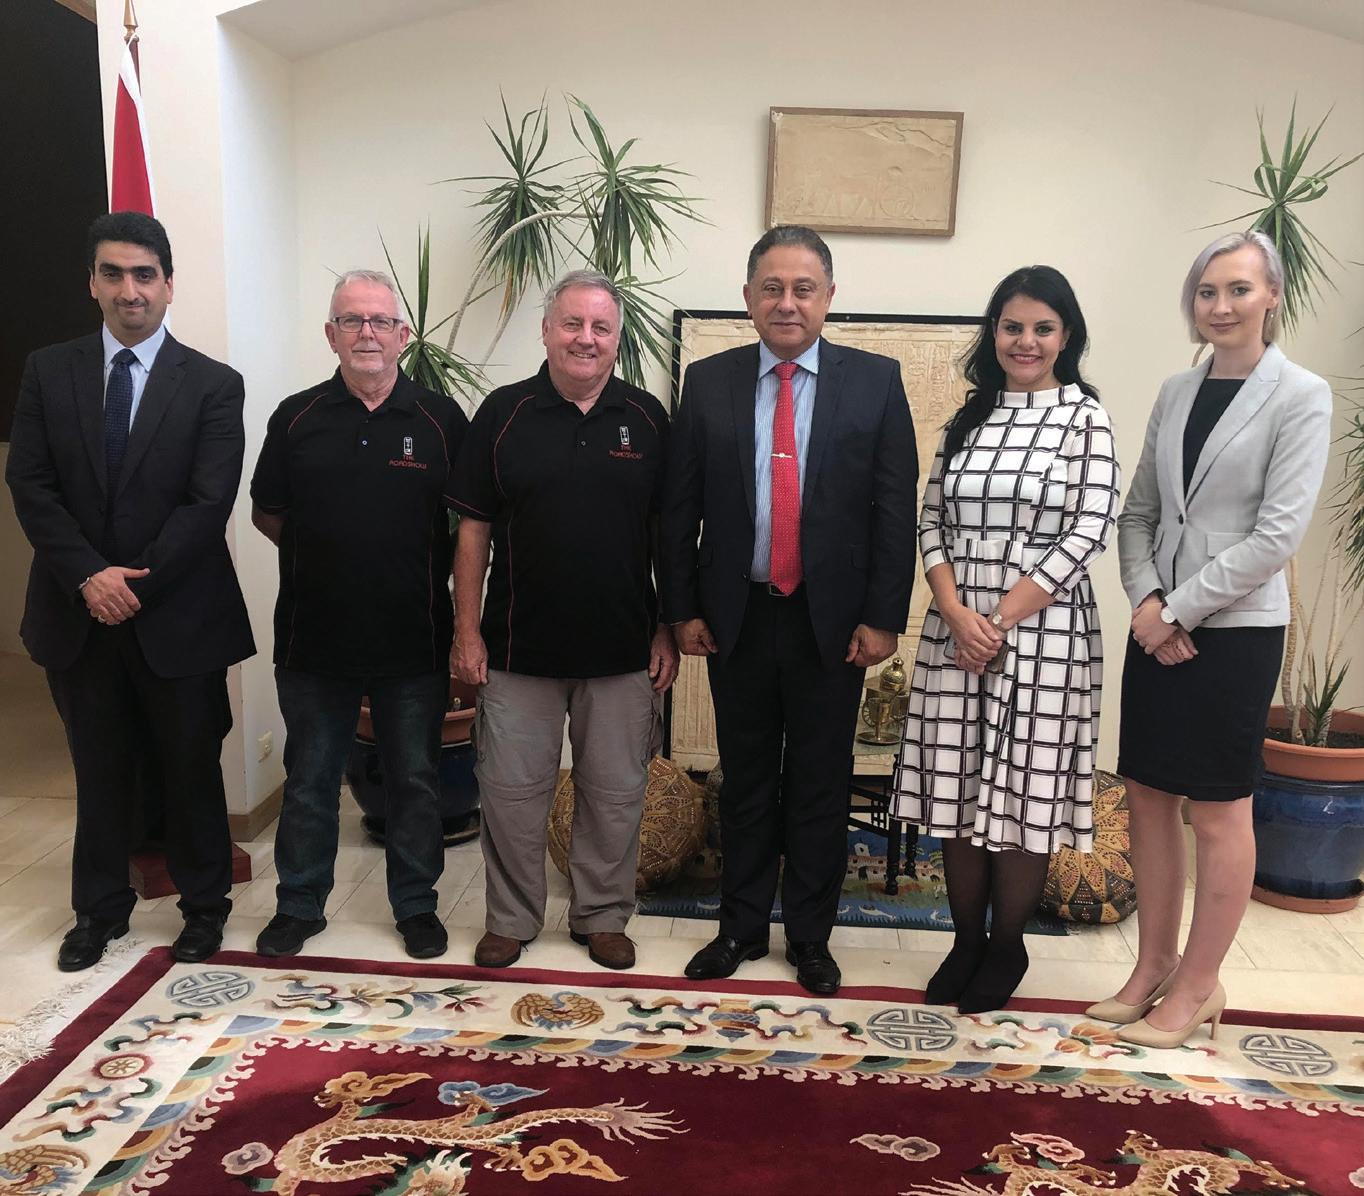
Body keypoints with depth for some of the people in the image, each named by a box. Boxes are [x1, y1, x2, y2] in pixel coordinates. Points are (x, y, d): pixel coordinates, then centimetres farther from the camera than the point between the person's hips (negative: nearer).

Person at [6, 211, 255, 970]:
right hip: (79, 611, 2)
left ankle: (205, 904, 27)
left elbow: (209, 503, -11)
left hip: (178, 614, -2)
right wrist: (89, 577, -13)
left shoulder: (214, 385, -4)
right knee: (100, 770, 14)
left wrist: (136, 582, -15)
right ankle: (100, 908, 31)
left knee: (194, 767, 10)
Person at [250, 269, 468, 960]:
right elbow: (266, 513, 13)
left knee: (415, 783, 10)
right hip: (315, 641, 1)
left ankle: (416, 906, 27)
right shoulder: (297, 419, 3)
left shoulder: (440, 419, 0)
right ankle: (299, 905, 30)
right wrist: (324, 555, 6)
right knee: (309, 781, 13)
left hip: (414, 641, -1)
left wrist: (429, 568, -2)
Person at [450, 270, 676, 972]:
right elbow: (473, 527, 1)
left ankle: (602, 917, 29)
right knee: (512, 790, 8)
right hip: (519, 648, 0)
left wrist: (668, 632, 1)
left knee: (615, 793, 11)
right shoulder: (505, 413, 1)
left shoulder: (647, 418, 3)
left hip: (624, 649, 1)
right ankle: (511, 919, 27)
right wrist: (467, 633, -3)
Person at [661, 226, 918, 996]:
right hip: (737, 618, 2)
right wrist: (684, 607, 0)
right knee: (745, 781, 14)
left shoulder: (876, 381, -1)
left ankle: (811, 936, 27)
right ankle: (742, 927, 30)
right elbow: (680, 506, 4)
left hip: (832, 622, -1)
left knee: (821, 786, 10)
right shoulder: (708, 382, 3)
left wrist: (883, 616, -8)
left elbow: (896, 508, -3)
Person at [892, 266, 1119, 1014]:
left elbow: (1085, 535, -9)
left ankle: (1006, 947, 23)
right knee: (956, 788, 9)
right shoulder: (971, 416, 11)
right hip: (956, 630, 4)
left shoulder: (1085, 417, -2)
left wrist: (1002, 620, -13)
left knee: (1022, 792, 5)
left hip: (1042, 632, -4)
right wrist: (958, 615, -9)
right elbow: (932, 523, 6)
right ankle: (966, 939, 26)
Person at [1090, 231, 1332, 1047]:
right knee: (1148, 796, 11)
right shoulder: (1177, 392, 9)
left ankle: (1197, 986, 20)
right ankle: (1154, 965, 26)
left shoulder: (1301, 396, -7)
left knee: (1219, 812, 5)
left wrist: (1180, 611, -13)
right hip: (1159, 626, 6)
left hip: (1234, 629, -5)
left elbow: (1278, 533, -14)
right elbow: (1139, 512, 9)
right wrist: (1146, 600, -7)